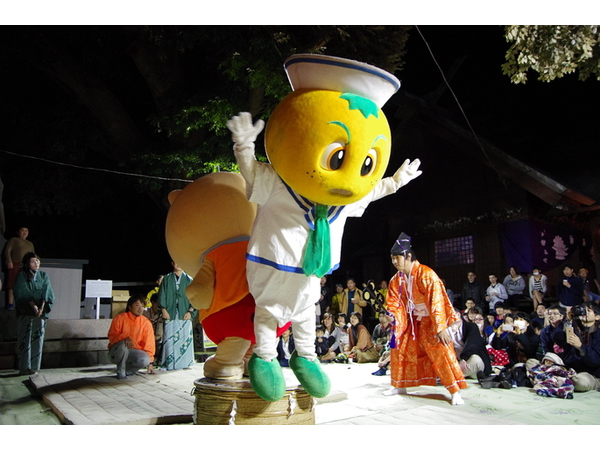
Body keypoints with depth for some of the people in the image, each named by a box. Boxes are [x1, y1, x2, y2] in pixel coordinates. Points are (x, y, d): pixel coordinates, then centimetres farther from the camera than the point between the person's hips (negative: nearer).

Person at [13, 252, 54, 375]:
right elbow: (23, 292, -8)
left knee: (37, 339, 0)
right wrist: (33, 306, -17)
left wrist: (41, 307, -12)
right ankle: (24, 367, -3)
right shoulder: (22, 275, 3)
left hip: (40, 311, 3)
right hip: (25, 311, -3)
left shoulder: (43, 276, 13)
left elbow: (47, 292, 2)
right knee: (25, 338, -6)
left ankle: (34, 367, 3)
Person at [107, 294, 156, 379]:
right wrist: (124, 338, -33)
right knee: (123, 344, -37)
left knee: (145, 360, -29)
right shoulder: (120, 318, -8)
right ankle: (120, 372, -15)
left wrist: (150, 362, -4)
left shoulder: (146, 323, -3)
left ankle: (127, 369, 4)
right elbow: (111, 336, -13)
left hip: (133, 351, 2)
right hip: (116, 352, -2)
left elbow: (149, 344, -1)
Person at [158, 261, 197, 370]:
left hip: (184, 315, 0)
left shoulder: (189, 280, 11)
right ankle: (169, 364, 0)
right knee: (169, 339, -4)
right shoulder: (167, 279, 12)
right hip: (170, 313, 0)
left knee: (185, 339, -2)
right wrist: (163, 310, -4)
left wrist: (190, 311, -4)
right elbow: (162, 295, 8)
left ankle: (185, 363, 3)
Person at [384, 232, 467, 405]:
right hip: (412, 322, 7)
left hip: (431, 322, -7)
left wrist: (441, 328, -27)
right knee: (399, 350, 8)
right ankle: (400, 385, 25)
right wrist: (396, 323, -10)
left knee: (441, 353, -14)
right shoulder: (396, 280, -3)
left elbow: (436, 301, -25)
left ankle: (455, 392, -4)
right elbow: (394, 303, 2)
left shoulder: (426, 274, -23)